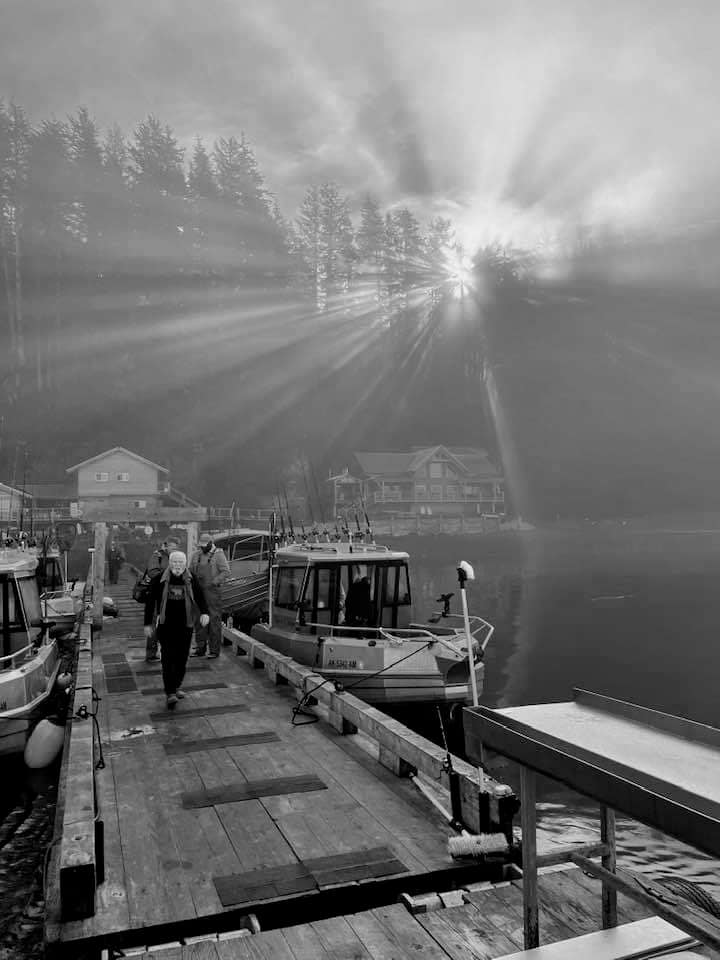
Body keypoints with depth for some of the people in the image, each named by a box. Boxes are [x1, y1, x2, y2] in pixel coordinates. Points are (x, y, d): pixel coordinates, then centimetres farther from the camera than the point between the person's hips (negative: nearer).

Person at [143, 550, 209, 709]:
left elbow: (200, 597, 4)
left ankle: (177, 686, 30)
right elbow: (150, 601, 2)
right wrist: (148, 624, 2)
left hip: (185, 626, 3)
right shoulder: (160, 580, -4)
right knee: (168, 657, -10)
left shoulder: (191, 580, 2)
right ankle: (170, 693, -9)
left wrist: (204, 612, -17)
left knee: (182, 658, 10)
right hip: (165, 625, -3)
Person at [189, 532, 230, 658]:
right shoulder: (196, 554, 11)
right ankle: (200, 648, 16)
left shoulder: (218, 554, -5)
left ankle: (214, 650, 2)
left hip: (213, 591, -5)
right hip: (198, 592, 5)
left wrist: (214, 582, -17)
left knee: (214, 620, -3)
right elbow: (190, 571, 18)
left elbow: (226, 572, -9)